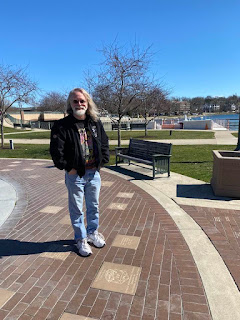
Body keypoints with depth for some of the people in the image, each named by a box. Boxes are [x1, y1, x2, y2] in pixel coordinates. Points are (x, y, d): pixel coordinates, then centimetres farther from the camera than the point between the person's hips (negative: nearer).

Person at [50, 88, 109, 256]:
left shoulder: (96, 123, 4)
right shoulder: (62, 126, -10)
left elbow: (105, 144, 11)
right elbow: (56, 151, -12)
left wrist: (101, 162, 3)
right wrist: (68, 168, -12)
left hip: (93, 173, 4)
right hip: (75, 174, -4)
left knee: (94, 206, 18)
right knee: (77, 209, 10)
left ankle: (93, 232, 40)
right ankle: (81, 239, 30)